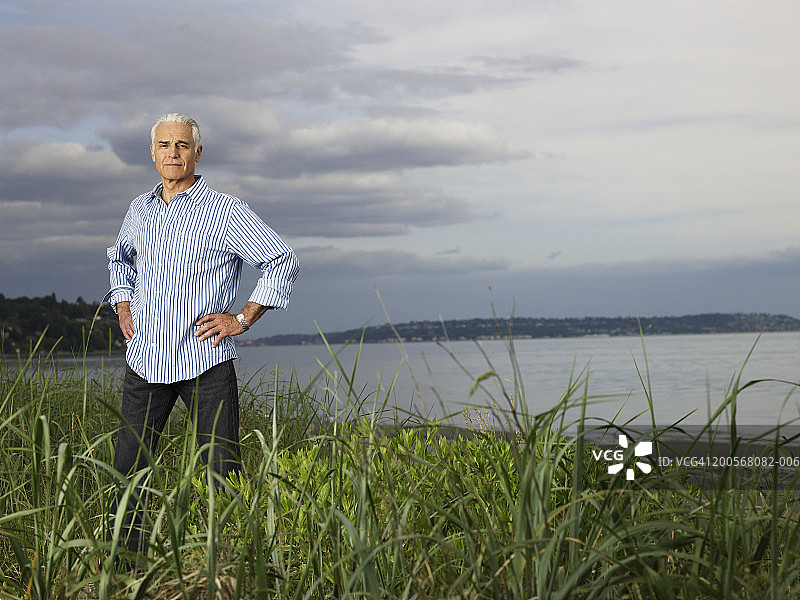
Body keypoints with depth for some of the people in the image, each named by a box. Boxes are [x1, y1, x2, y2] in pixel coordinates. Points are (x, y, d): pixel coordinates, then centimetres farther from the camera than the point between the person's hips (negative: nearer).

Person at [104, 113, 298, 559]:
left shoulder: (226, 212, -6)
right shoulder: (140, 209, 11)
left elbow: (283, 262, -5)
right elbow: (120, 257, 32)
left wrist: (243, 319, -7)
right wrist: (123, 305, 16)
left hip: (204, 361, -5)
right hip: (145, 361, 5)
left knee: (222, 471, -2)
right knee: (128, 471, 5)